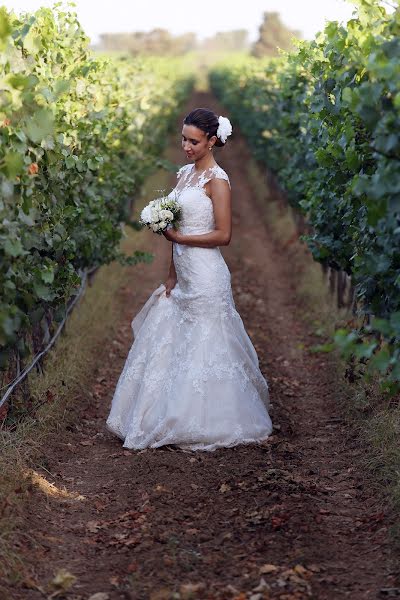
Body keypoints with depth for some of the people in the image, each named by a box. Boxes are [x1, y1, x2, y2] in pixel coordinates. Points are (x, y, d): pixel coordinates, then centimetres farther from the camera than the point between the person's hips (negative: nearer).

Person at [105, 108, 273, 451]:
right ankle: (175, 421, 22)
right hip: (183, 276, 9)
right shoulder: (185, 173, 12)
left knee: (202, 350, -1)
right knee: (169, 345, 11)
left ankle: (211, 426, 11)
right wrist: (172, 276, 13)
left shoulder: (217, 180, -12)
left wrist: (180, 238, -14)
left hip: (205, 278, -9)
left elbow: (223, 235, -16)